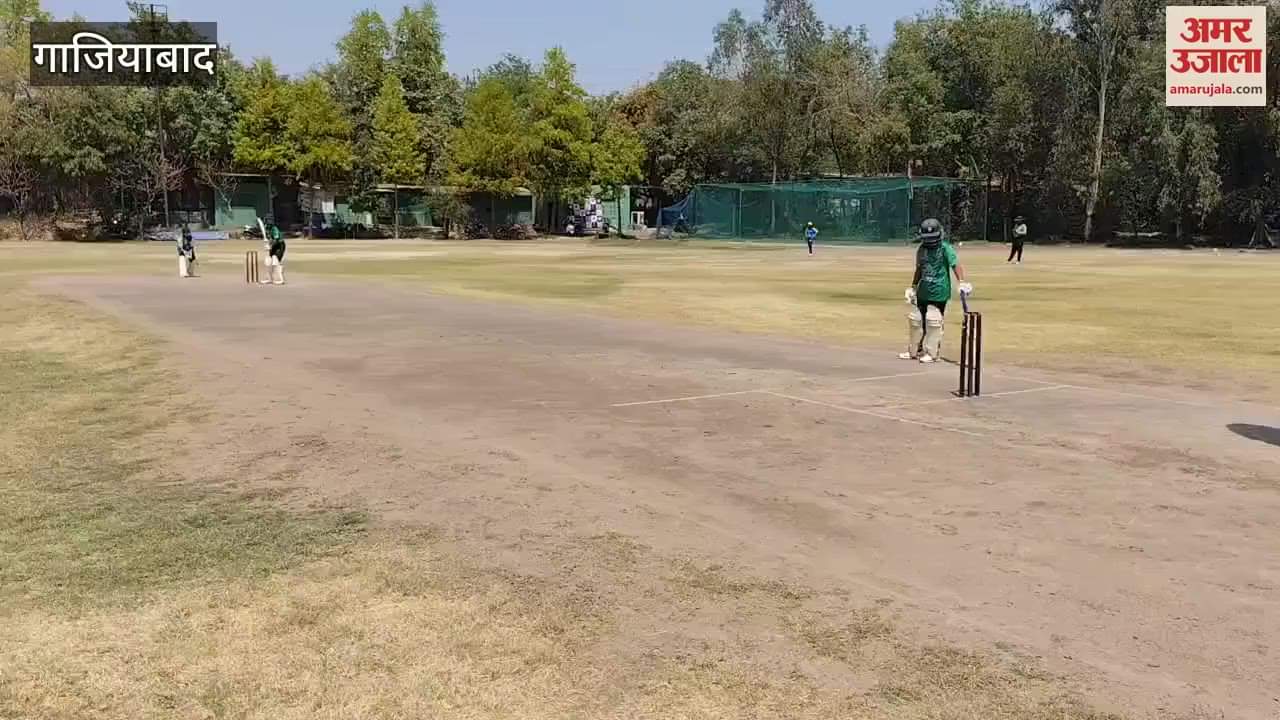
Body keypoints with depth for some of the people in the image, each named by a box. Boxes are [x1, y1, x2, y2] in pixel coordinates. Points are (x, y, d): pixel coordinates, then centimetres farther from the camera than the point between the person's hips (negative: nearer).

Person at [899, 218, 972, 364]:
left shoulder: (945, 248, -9)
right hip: (923, 291, 7)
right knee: (915, 319, 12)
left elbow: (956, 264, -17)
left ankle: (931, 353, 6)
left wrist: (962, 282, -28)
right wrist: (913, 287, 22)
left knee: (933, 322, -5)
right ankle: (914, 351, 25)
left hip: (939, 292, -7)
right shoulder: (922, 249, 10)